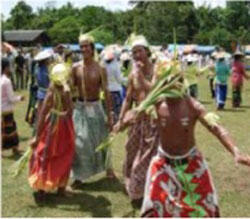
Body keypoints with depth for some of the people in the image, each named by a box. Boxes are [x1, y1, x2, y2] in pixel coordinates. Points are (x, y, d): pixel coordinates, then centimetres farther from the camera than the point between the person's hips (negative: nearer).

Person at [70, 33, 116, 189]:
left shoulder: (100, 69, -6)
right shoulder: (75, 68, -3)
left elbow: (106, 92, -5)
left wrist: (110, 115, -5)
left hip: (96, 107, 0)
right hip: (80, 107, 1)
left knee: (102, 139, 12)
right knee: (79, 143, 0)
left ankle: (108, 167, 37)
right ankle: (79, 176, 13)